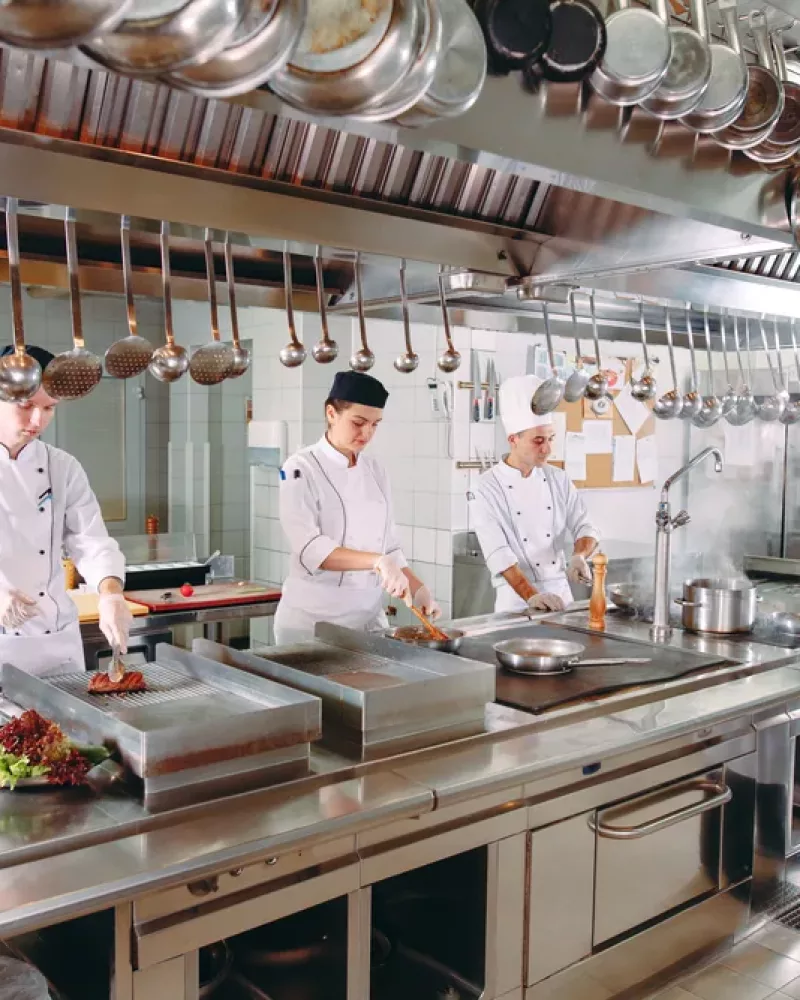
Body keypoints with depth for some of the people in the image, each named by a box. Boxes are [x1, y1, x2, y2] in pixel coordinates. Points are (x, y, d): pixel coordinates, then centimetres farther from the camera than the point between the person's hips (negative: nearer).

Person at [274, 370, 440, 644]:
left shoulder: (375, 470, 8)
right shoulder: (302, 469, -10)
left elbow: (388, 545, 12)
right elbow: (309, 549, -22)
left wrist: (418, 590, -1)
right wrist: (376, 561, -33)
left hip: (368, 615, 6)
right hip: (312, 618, -5)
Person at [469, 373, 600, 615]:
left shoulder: (559, 479, 4)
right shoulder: (486, 490, -12)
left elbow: (584, 528, 4)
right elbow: (498, 554, -19)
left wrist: (579, 556, -18)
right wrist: (531, 596, -30)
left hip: (561, 594, 4)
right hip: (516, 600, -4)